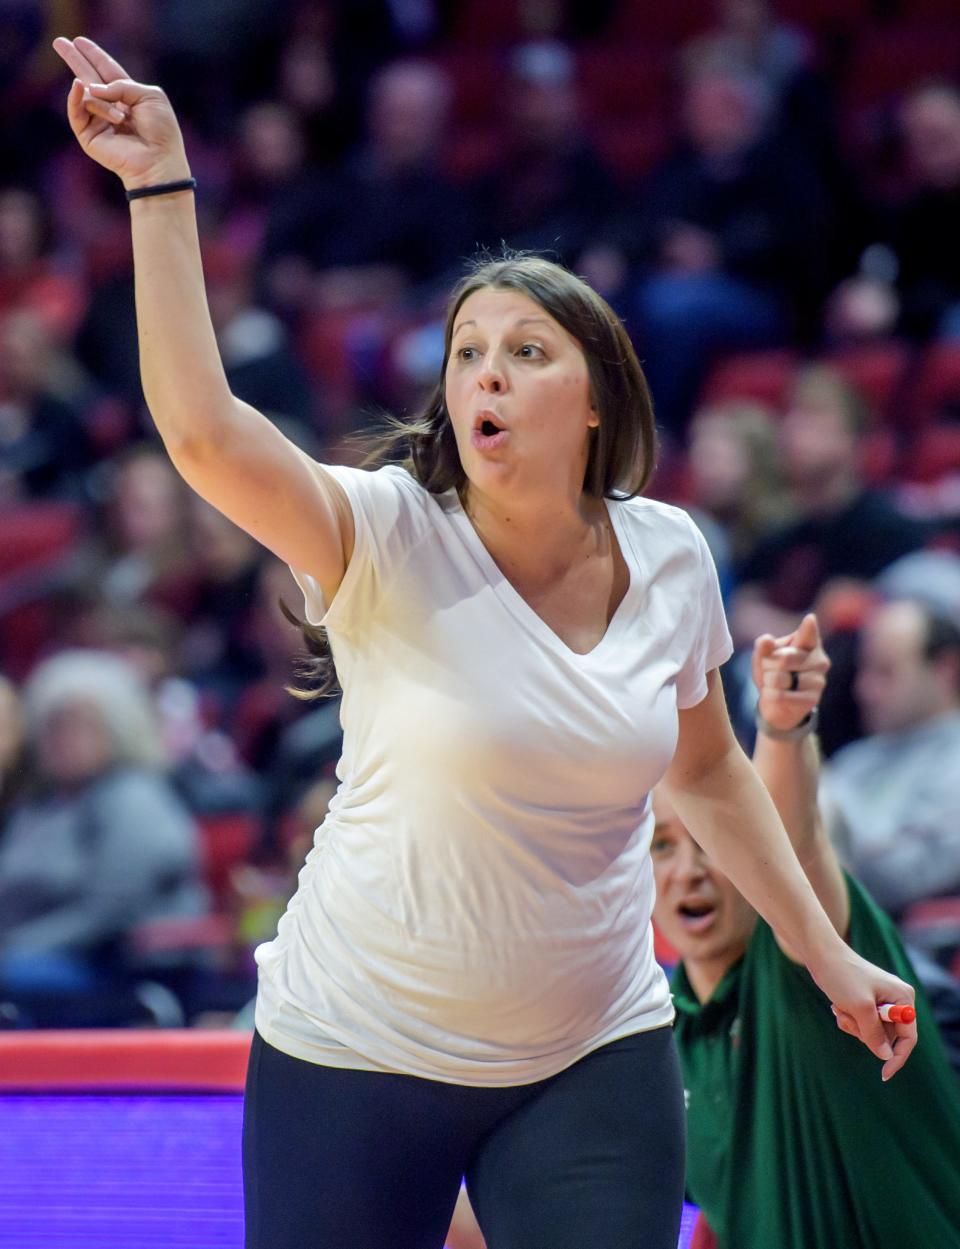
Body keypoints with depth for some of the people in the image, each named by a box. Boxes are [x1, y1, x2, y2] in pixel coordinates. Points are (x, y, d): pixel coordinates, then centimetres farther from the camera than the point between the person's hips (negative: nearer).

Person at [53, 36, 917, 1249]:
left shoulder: (668, 556, 0)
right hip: (359, 1052, -3)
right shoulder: (390, 538, -14)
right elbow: (204, 432, -33)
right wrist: (160, 184, -34)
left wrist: (825, 953, 19)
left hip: (596, 1057, 3)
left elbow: (708, 769, 18)